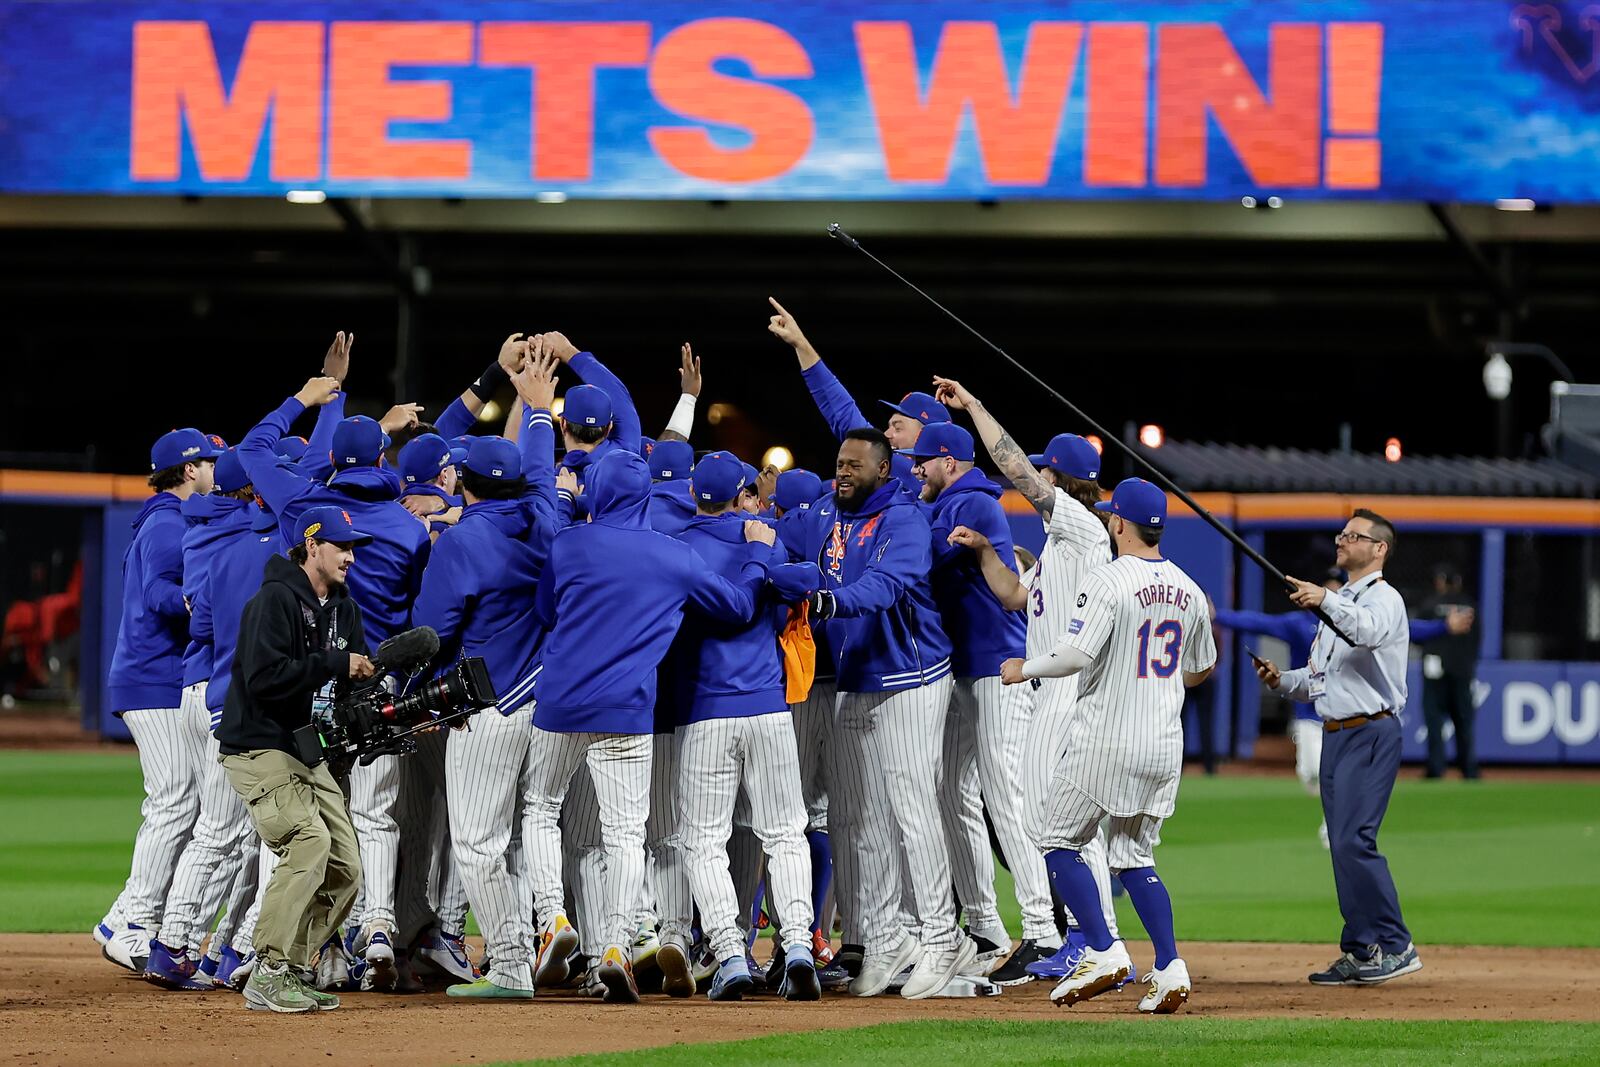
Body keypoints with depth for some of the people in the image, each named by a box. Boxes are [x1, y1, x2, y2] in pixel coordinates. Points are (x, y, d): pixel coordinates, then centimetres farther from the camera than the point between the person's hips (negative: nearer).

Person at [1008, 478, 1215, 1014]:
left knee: (1062, 843, 5)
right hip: (1164, 746, 7)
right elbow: (1202, 667, 21)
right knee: (1135, 856, 13)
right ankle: (1169, 966, -1)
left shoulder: (1109, 579, -13)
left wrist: (1025, 669, -4)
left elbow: (1076, 653, -21)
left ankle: (1104, 951, -8)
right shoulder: (1188, 590, 10)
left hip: (1106, 741, -7)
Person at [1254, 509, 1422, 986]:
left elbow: (1369, 631, -30)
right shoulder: (1338, 604, 23)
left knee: (1353, 839, -17)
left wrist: (1326, 601, -46)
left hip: (1371, 735, -9)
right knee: (1343, 844, 7)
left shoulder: (1384, 599, -5)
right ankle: (1360, 953, 11)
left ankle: (1395, 946, -13)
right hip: (1335, 735, 9)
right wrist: (1283, 680, 6)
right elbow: (1319, 679, 26)